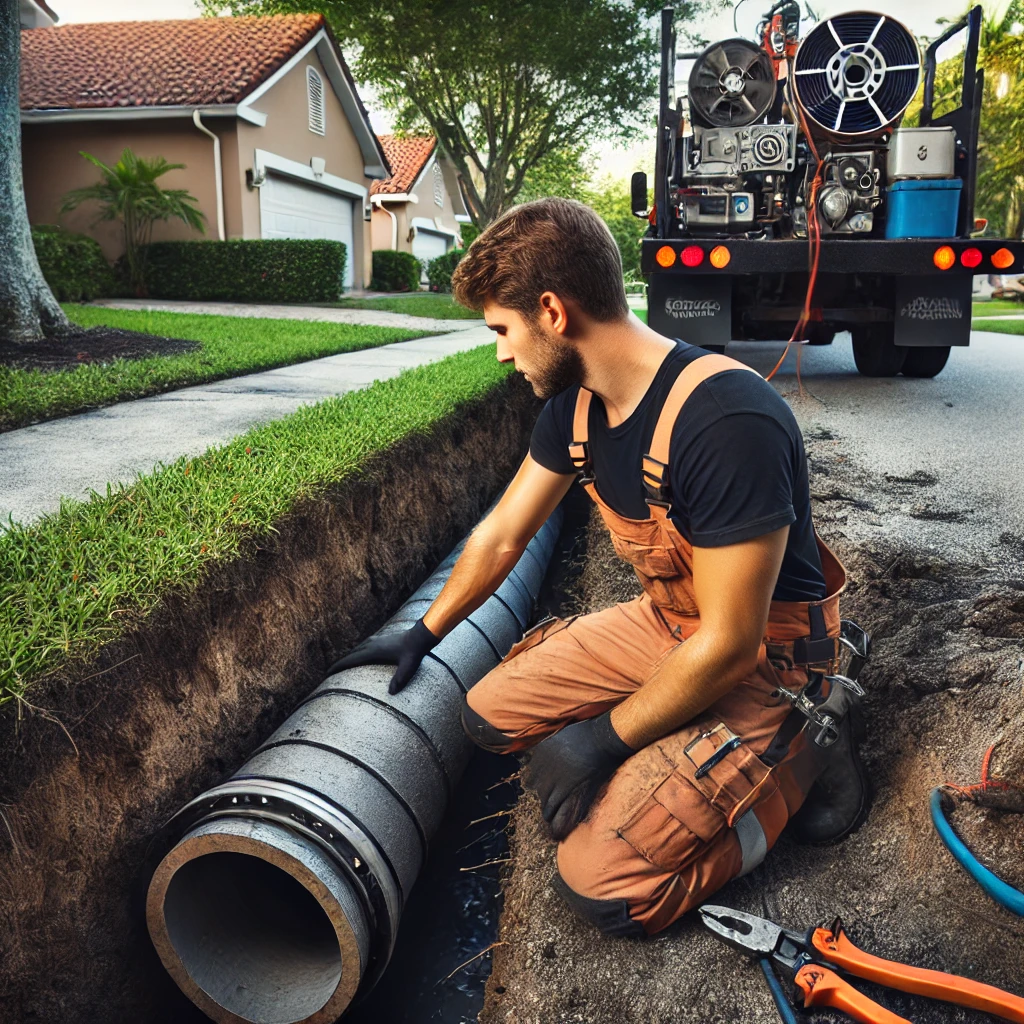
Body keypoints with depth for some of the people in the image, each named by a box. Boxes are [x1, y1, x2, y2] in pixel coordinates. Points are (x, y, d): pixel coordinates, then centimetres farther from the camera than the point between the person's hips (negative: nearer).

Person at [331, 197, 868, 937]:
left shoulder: (727, 419, -32)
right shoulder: (575, 403, -5)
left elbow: (729, 643, -27)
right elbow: (500, 536, 9)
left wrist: (603, 739, -16)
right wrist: (421, 636, 19)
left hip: (764, 656, -7)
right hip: (665, 623, 8)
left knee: (602, 882, -17)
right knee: (493, 713, 5)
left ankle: (799, 753, 1)